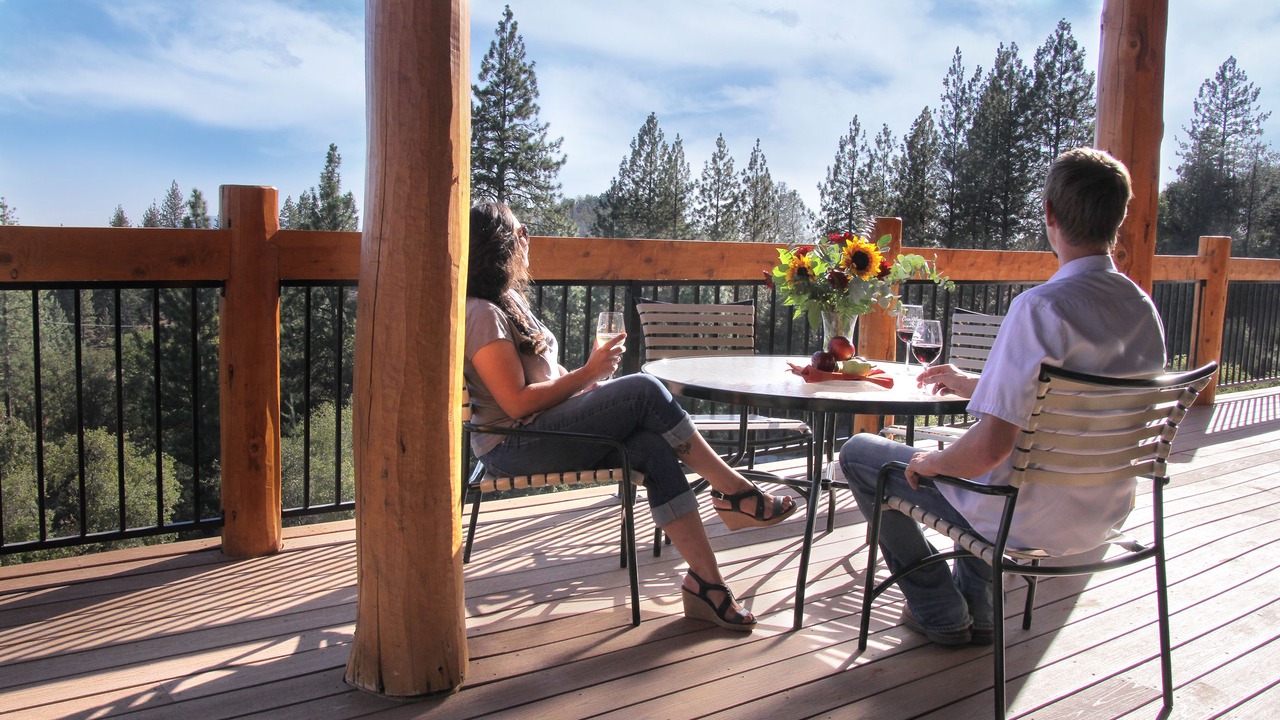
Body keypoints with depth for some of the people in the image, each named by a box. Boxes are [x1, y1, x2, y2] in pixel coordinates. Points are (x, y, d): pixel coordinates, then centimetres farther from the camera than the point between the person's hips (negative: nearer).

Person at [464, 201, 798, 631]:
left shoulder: (507, 300, 19)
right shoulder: (482, 314, -13)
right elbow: (517, 403, -20)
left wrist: (587, 382, 1)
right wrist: (588, 374, -12)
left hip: (545, 431, 9)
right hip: (513, 446, -9)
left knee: (654, 448, -16)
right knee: (644, 390, -22)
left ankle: (705, 581, -18)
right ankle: (733, 491, -10)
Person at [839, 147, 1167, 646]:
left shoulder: (1041, 307, -27)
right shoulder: (1144, 308, -1)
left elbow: (989, 448, -31)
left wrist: (930, 463, -9)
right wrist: (973, 385, 21)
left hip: (1032, 524, -8)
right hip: (1104, 515, 8)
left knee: (859, 454, 8)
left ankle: (941, 615, 18)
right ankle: (978, 610, 37)